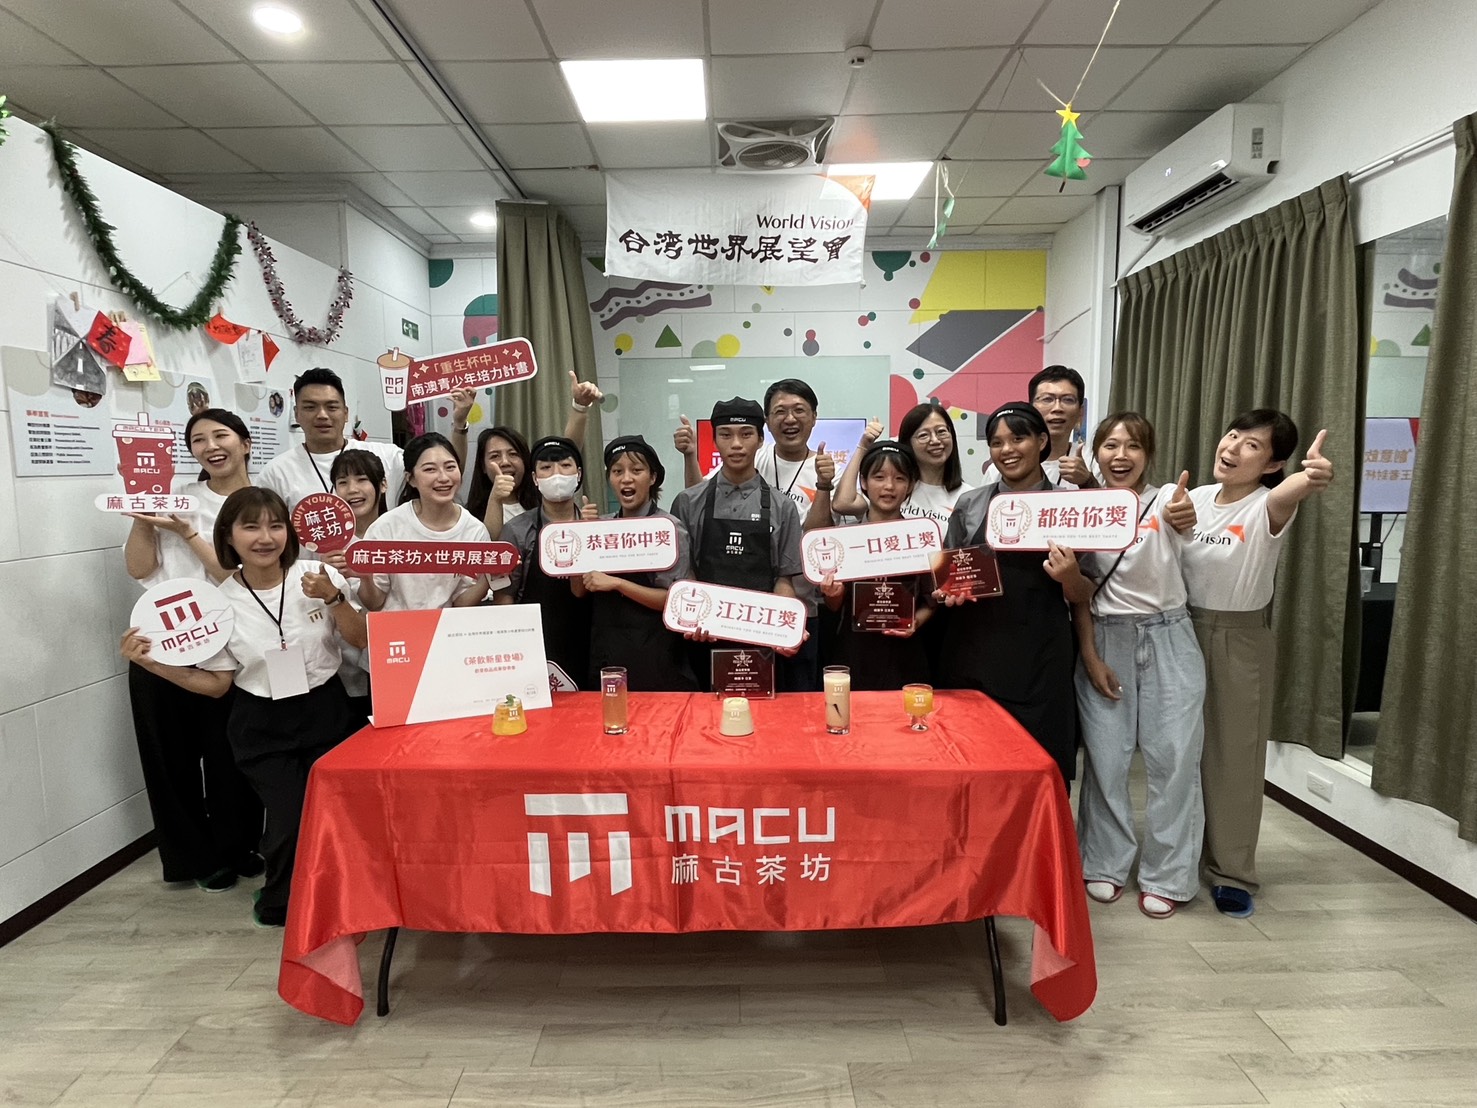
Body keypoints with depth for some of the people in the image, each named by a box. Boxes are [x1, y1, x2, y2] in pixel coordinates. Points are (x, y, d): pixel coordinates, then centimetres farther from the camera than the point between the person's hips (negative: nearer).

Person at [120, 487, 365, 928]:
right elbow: (217, 683, -1)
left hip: (325, 712, 1)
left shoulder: (317, 576, -9)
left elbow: (360, 640, -4)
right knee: (289, 822, -5)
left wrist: (332, 598, -20)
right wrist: (153, 664, -13)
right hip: (262, 727, -1)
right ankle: (279, 905, 27)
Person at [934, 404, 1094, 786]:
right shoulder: (969, 504, 6)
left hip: (1039, 658, -1)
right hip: (973, 653, 2)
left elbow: (1084, 596, 7)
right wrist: (950, 590, -7)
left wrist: (1070, 577, -14)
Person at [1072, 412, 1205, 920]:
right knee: (1105, 757, 6)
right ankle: (1106, 863, 24)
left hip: (1167, 640, -1)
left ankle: (1165, 875, 21)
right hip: (1104, 639, 1)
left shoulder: (1166, 499, -6)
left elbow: (1183, 522, -32)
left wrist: (1187, 517, -56)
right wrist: (1090, 656, -5)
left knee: (1173, 758, 3)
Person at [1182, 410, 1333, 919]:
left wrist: (1309, 479, -62)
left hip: (1241, 641, -4)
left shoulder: (1265, 508, -15)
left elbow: (1283, 496, -42)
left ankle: (1232, 873, 22)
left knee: (1234, 755, 6)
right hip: (1185, 633, 4)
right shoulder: (1194, 498, 0)